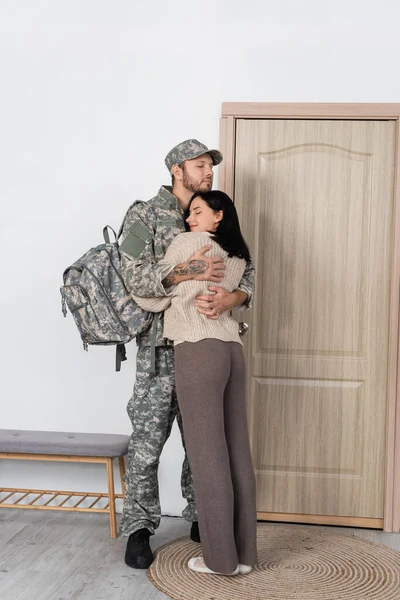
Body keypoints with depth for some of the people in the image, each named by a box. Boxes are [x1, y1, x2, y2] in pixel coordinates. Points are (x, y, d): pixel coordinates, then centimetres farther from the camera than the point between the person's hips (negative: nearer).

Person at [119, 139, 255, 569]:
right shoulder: (144, 216, -3)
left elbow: (247, 275, 2)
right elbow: (133, 278, -15)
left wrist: (230, 298, -21)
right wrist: (186, 272, -29)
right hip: (161, 348, -4)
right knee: (147, 444, 1)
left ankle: (201, 518, 30)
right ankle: (138, 529, 17)